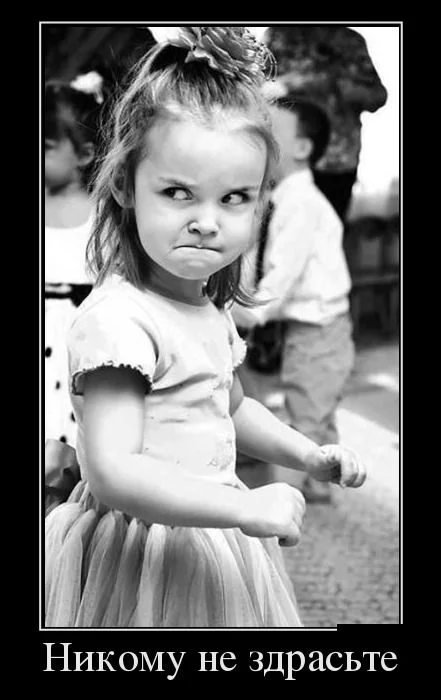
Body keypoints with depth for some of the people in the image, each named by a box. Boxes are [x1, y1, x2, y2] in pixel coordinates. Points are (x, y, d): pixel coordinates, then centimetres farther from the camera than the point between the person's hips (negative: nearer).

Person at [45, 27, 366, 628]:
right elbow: (112, 473, -33)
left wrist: (309, 455, 12)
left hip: (212, 540, 9)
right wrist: (247, 509, -32)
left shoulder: (208, 306, 5)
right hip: (145, 557, -9)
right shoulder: (117, 319, -25)